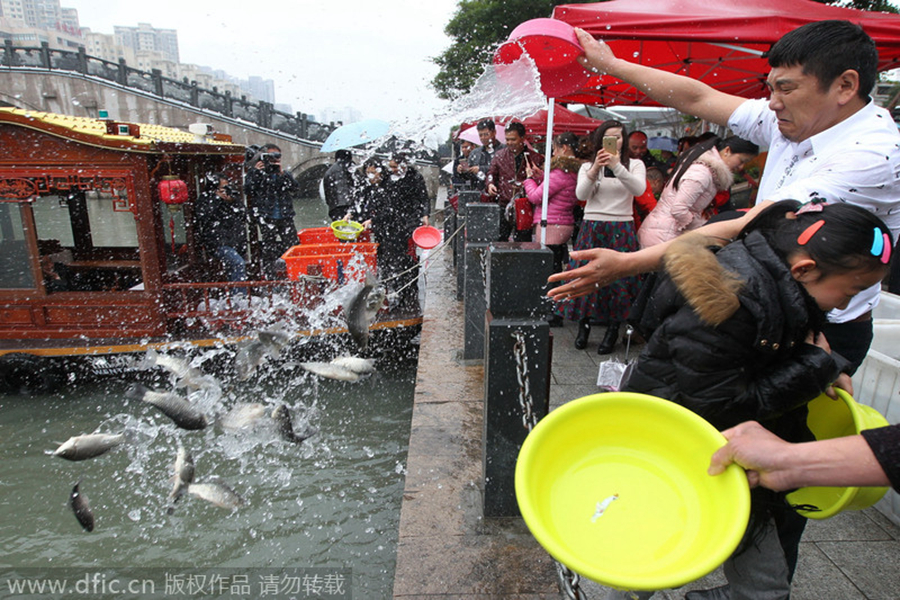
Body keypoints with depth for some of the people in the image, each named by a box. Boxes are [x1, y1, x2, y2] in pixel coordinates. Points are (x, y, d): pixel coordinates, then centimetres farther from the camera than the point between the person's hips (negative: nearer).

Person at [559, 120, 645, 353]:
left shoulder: (635, 165, 9)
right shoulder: (588, 166, 12)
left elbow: (639, 189, -11)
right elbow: (581, 194, -5)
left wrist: (617, 166, -22)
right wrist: (595, 169, -19)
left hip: (621, 229, -1)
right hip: (592, 228, 1)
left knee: (618, 277, -5)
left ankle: (613, 330, 10)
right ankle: (584, 325, 14)